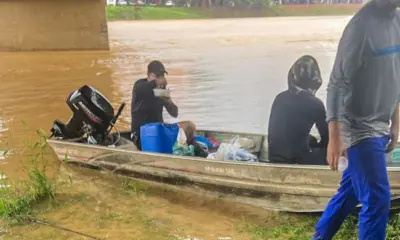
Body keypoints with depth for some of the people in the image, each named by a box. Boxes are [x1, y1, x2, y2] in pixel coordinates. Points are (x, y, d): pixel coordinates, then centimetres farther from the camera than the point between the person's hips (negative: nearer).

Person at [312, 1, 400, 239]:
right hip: (360, 129, -8)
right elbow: (337, 84, -19)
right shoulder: (363, 25, -19)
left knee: (350, 190, 17)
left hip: (380, 127, 8)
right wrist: (335, 138, -21)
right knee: (378, 199, -4)